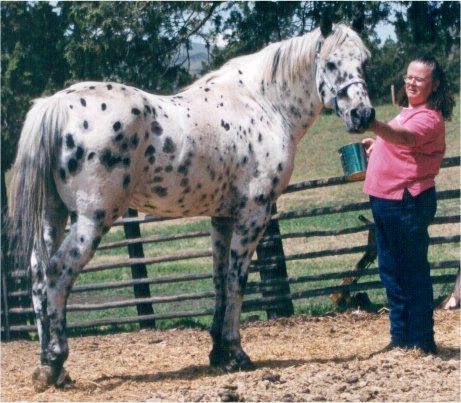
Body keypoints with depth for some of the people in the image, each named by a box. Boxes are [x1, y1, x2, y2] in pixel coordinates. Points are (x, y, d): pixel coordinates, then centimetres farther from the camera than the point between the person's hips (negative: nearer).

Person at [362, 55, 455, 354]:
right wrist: (375, 143, 18)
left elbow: (404, 137, -38)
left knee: (413, 273, -4)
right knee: (391, 272, 15)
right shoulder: (408, 112, 15)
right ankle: (401, 338, 24)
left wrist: (375, 126, -55)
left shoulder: (429, 118, -15)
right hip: (385, 200, 10)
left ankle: (422, 343, 3)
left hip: (407, 203, -10)